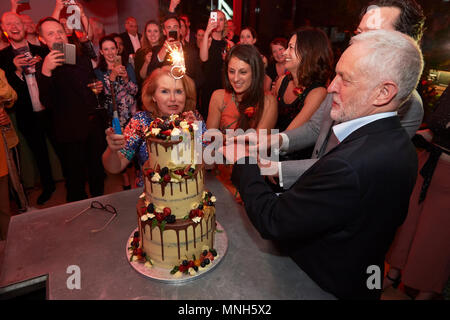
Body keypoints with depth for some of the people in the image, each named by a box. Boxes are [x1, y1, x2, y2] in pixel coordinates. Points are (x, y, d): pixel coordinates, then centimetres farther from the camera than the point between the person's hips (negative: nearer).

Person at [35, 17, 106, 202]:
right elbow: (47, 103, -21)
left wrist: (99, 88, 3)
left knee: (97, 173, 19)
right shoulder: (43, 68, -7)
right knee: (75, 181, 6)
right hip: (70, 133, -5)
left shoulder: (83, 60, 10)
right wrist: (45, 72, -33)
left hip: (94, 126, 5)